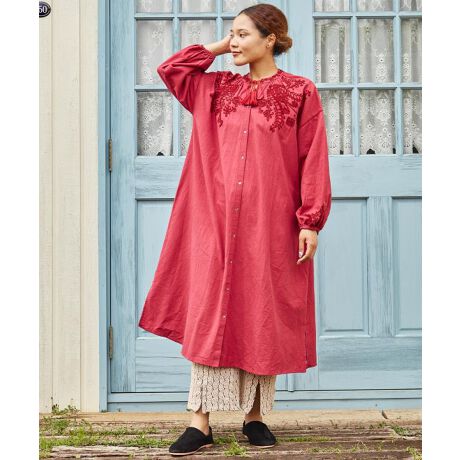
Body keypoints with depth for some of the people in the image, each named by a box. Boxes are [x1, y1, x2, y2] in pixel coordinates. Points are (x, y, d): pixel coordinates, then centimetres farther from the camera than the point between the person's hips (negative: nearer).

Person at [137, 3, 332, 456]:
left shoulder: (301, 92, 1)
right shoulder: (219, 88, 13)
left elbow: (313, 161, -3)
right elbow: (170, 69, 16)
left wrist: (310, 221, -9)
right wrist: (216, 48, 11)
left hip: (271, 223, -3)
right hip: (217, 219, 3)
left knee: (262, 316, 4)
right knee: (209, 315, -2)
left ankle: (255, 415, 18)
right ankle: (200, 422, 1)